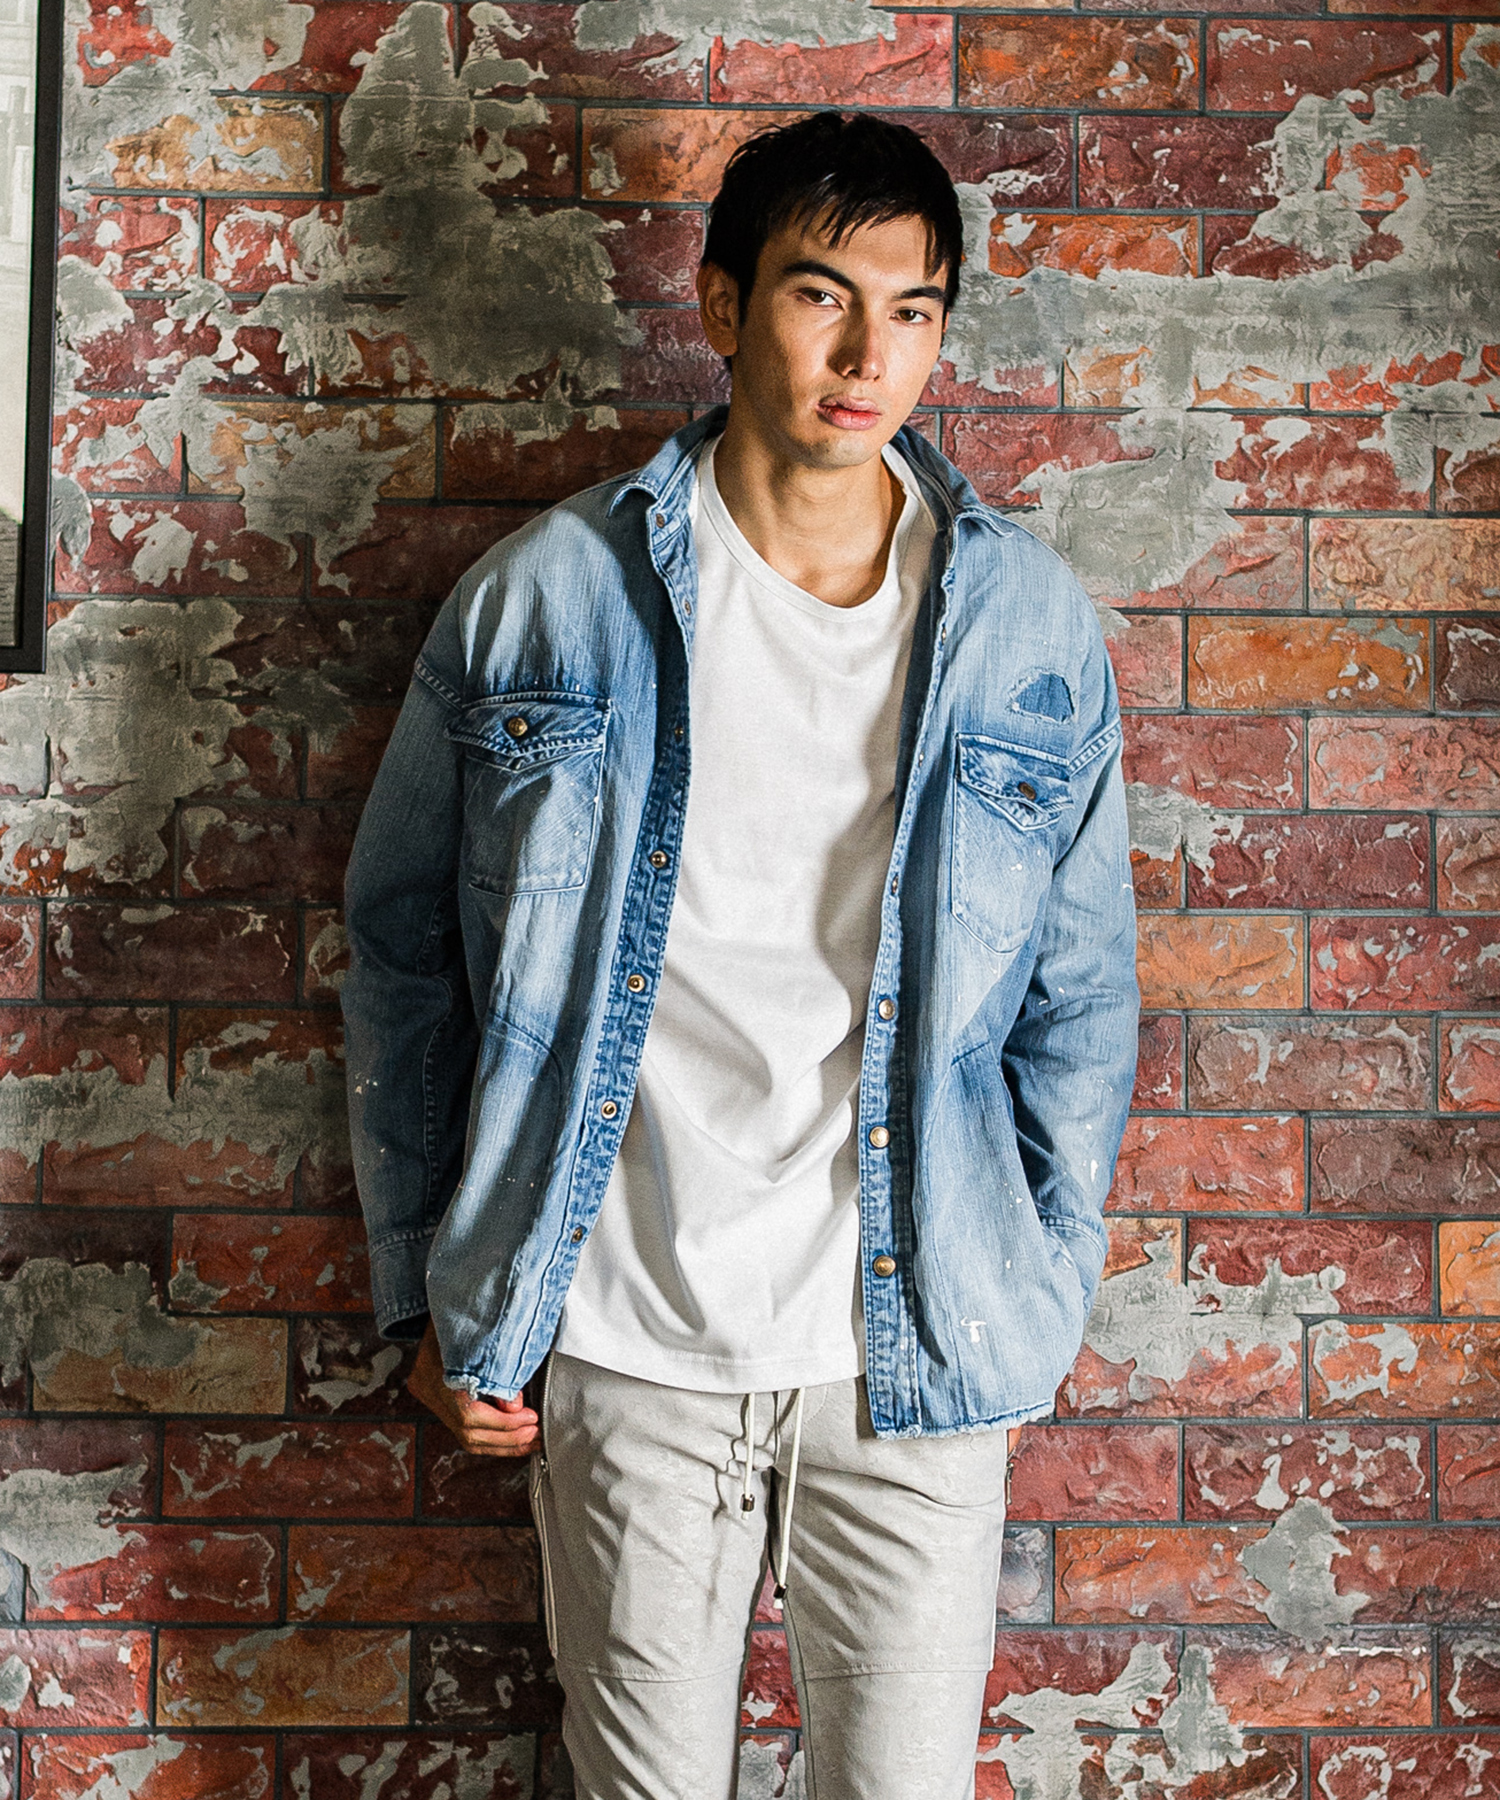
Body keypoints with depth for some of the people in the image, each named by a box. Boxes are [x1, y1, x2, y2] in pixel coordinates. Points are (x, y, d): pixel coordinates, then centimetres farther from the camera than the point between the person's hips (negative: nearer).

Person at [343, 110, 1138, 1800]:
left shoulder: (1031, 627, -1)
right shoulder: (541, 598, -3)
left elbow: (1077, 1001, 7)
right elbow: (406, 948, 4)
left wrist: (1039, 1306, 5)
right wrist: (430, 1292, 3)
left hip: (917, 1350, 1)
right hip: (622, 1344, 0)